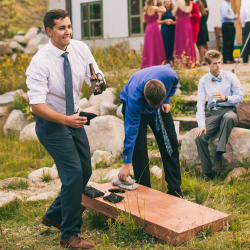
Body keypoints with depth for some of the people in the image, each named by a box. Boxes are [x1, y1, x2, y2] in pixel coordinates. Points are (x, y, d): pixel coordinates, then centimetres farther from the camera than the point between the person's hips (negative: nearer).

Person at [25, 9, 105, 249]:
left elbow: (95, 76, 0)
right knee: (73, 174, -13)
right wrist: (66, 120, -40)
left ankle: (53, 215, 32)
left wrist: (98, 84, -25)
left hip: (73, 118, 7)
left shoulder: (80, 49, -6)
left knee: (85, 171, 11)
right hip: (51, 123, -7)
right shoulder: (40, 63, -23)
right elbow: (37, 105, -27)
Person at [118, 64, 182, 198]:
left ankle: (175, 191, 9)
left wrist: (166, 101, -11)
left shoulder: (169, 75, -36)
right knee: (139, 149, -14)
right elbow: (131, 129, -37)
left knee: (171, 144, -1)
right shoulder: (134, 97, -42)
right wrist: (126, 164, -34)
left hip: (161, 109, 4)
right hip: (135, 108, -3)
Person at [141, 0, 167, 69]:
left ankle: (146, 65, 12)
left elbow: (144, 21, 12)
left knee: (148, 47, 10)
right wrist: (162, 7, 22)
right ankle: (155, 63, -1)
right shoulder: (154, 8, -12)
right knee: (155, 47, -1)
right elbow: (164, 11, 1)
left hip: (148, 29, 7)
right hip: (154, 28, -7)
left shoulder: (144, 9, 7)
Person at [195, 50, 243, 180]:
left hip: (229, 110, -2)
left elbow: (240, 97, 2)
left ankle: (219, 154, -36)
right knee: (200, 137, -23)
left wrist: (225, 98, -18)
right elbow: (200, 103, 2)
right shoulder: (203, 81, 9)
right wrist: (201, 124, -12)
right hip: (213, 112, 2)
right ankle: (208, 173, -14)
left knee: (228, 117, -41)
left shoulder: (230, 77, 5)